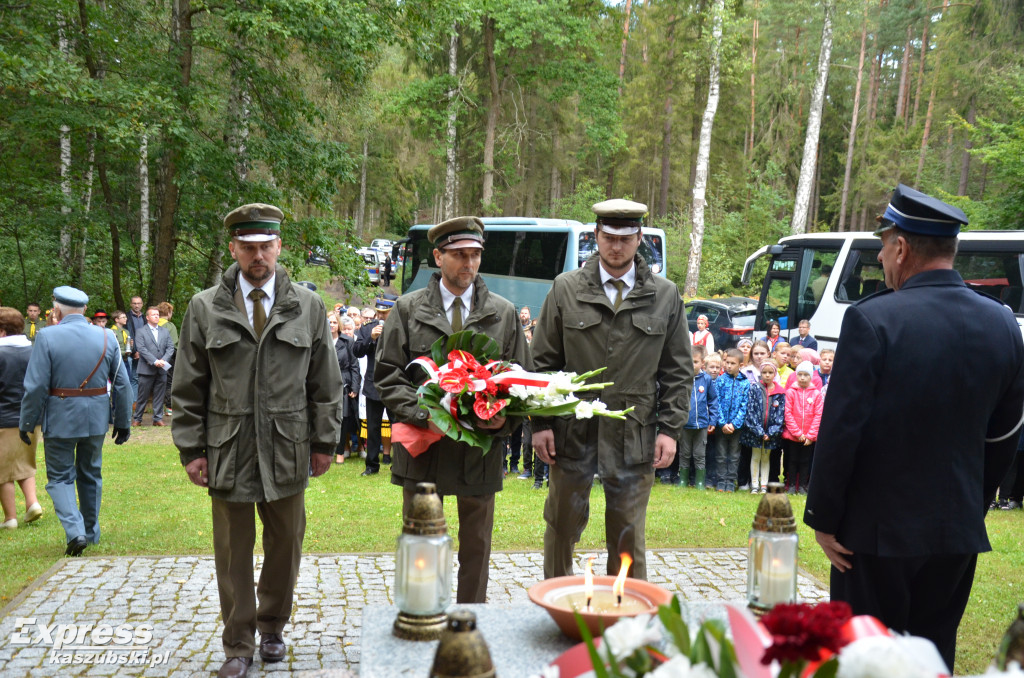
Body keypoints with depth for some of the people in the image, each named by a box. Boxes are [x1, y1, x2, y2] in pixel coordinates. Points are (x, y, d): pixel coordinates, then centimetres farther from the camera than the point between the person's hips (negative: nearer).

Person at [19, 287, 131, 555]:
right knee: (91, 475, 19)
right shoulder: (107, 337, -1)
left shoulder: (47, 337, -11)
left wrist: (26, 423, -2)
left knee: (60, 477, 9)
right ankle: (91, 532, 29)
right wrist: (123, 422, 9)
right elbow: (123, 384, 1)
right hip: (97, 420, 4)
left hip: (59, 419, -3)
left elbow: (36, 387, -13)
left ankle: (75, 531, -8)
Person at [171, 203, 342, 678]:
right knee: (233, 554, 7)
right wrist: (191, 449, 0)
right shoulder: (204, 309, 3)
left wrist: (324, 442, 4)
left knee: (286, 546, 12)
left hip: (287, 451, 1)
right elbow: (188, 388, 4)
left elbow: (325, 384, 7)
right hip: (227, 451, -1)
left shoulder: (308, 307, 5)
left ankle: (272, 627, 34)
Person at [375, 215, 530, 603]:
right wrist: (422, 414, -18)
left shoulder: (504, 313, 6)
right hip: (423, 445, -1)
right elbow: (388, 376, -2)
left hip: (481, 448, 1)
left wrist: (506, 417, -12)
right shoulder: (408, 309, 2)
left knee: (477, 546, 13)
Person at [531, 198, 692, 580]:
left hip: (635, 435, 0)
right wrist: (540, 423, -2)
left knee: (629, 535, 8)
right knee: (562, 526, 12)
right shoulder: (566, 289, 4)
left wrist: (670, 429, -1)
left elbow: (677, 370, 7)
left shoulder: (665, 297, 5)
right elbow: (543, 361, 4)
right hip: (572, 431, 0)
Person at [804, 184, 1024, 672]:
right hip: (959, 531, 5)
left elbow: (840, 432, -17)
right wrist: (972, 507, 19)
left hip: (878, 528, -5)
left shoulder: (872, 320, -17)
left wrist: (823, 518, -7)